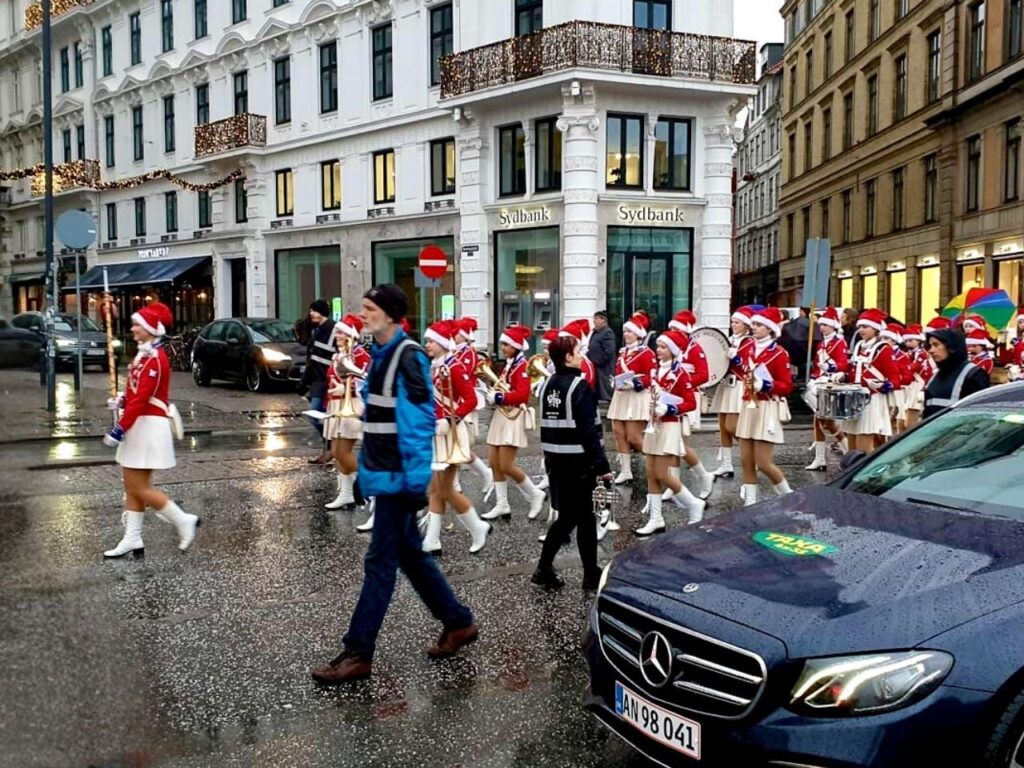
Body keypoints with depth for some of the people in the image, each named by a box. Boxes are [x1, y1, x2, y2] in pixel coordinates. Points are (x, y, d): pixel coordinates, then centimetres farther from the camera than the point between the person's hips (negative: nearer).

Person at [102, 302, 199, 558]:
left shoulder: (155, 358, -18)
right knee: (132, 486, 12)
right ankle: (132, 540, 18)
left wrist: (119, 429, -20)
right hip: (139, 426, 10)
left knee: (139, 488, -5)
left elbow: (141, 399, -22)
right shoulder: (145, 354, 12)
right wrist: (120, 401, 5)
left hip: (148, 426, -10)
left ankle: (184, 521, 6)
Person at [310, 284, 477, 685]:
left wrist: (416, 479, -21)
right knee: (410, 554, 17)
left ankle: (358, 653, 9)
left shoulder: (409, 356, -16)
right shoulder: (381, 354, 12)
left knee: (380, 562, -1)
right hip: (384, 473, 10)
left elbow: (420, 420, -20)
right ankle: (458, 622, 31)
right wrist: (368, 467, 21)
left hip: (398, 476, -10)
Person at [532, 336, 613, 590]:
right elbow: (589, 430, -18)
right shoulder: (579, 386, -15)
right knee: (582, 517, 4)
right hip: (578, 461, -7)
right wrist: (602, 465, -16)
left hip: (555, 459, 8)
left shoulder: (546, 385, 9)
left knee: (568, 515, 14)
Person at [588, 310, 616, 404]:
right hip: (595, 369, 10)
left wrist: (596, 362, -19)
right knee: (596, 395, 13)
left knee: (604, 393, -7)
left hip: (603, 370, -10)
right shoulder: (595, 333, 17)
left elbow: (608, 351, -21)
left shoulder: (608, 333, -13)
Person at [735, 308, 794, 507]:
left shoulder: (779, 353, -8)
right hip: (748, 408, 7)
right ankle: (750, 503, 11)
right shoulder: (749, 349, 11)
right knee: (746, 461, 5)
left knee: (763, 463, -5)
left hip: (767, 410, -7)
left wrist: (765, 384, -24)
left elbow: (787, 386, -10)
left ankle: (788, 497, 17)